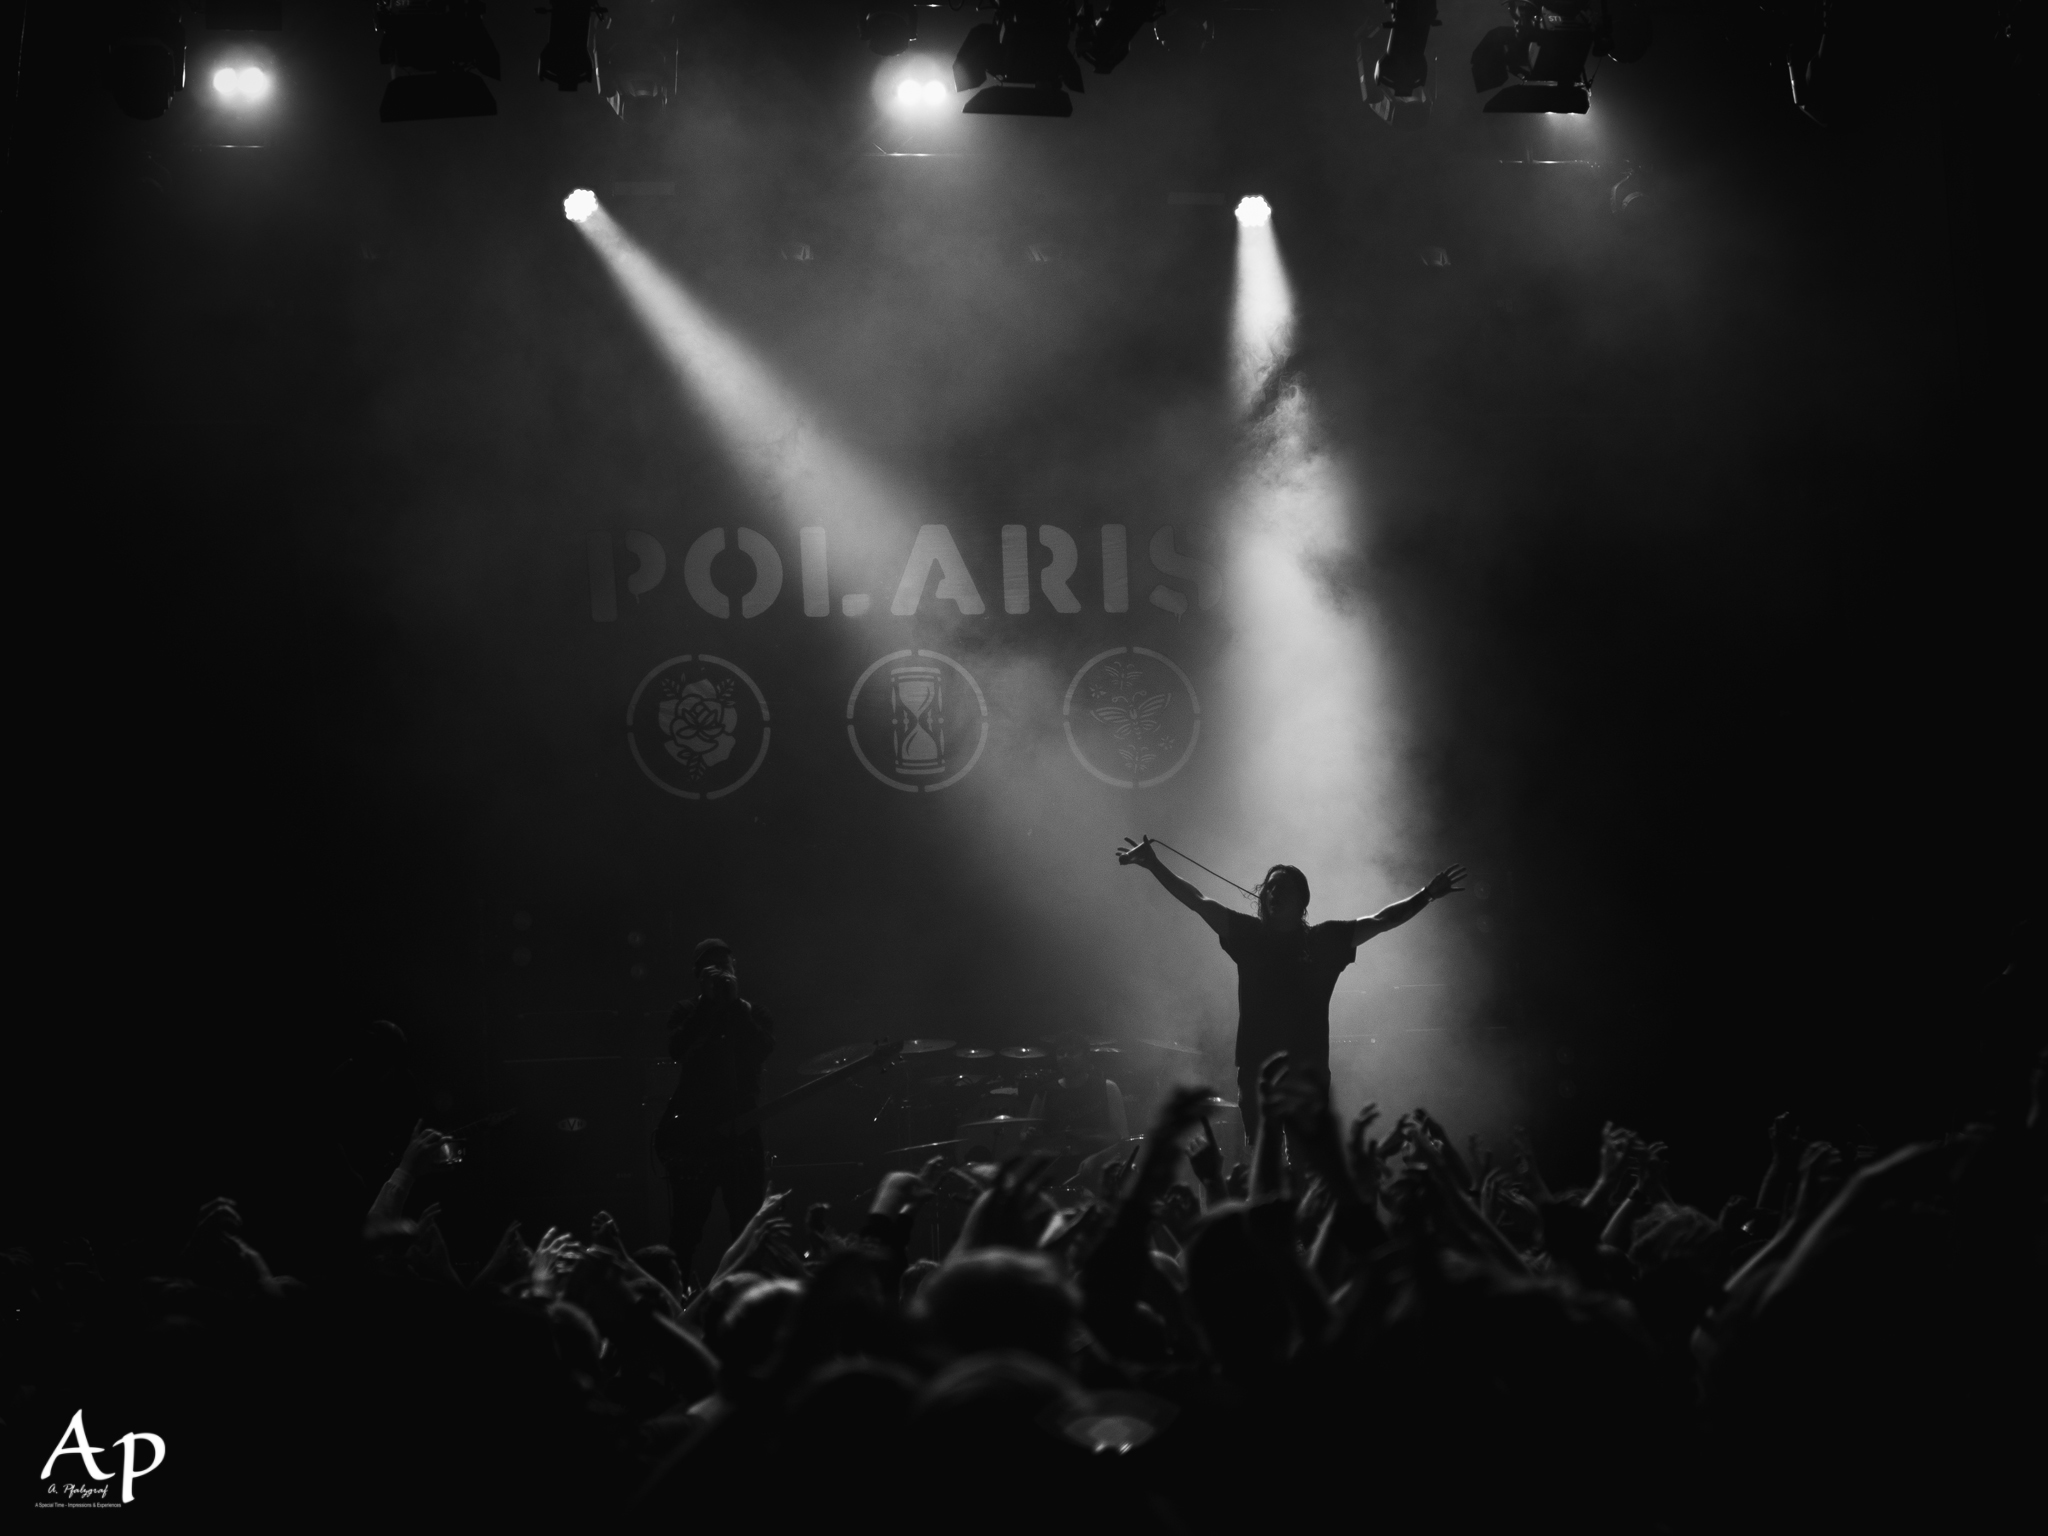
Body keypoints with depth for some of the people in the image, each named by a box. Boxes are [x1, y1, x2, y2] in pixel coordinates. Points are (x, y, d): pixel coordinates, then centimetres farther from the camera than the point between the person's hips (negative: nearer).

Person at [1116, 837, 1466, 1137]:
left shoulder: (1325, 939, 6)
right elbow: (1198, 902, 6)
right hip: (1256, 1068, 1)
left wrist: (1427, 895, -1)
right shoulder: (1248, 934, 8)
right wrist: (1154, 865, 1)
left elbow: (1381, 920, 7)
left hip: (1309, 1069, -1)